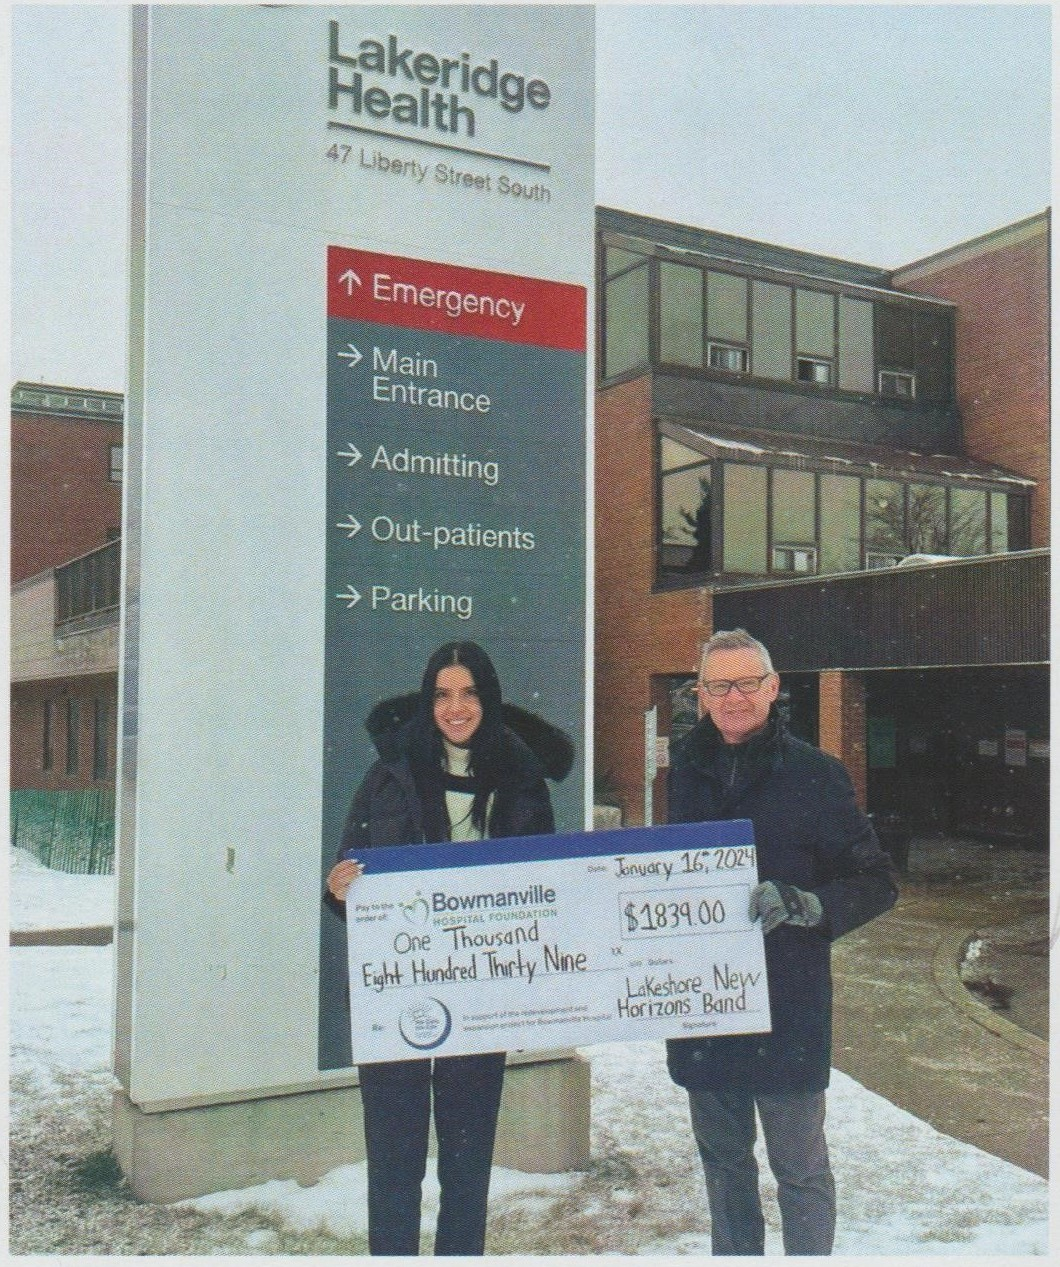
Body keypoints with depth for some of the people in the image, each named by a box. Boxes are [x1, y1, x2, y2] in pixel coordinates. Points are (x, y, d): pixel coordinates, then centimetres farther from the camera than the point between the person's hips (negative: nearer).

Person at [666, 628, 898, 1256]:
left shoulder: (814, 773, -9)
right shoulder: (689, 767, 5)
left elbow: (878, 882, -9)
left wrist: (799, 904, -25)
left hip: (786, 1003, -5)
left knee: (800, 1166, 7)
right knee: (722, 1158, 19)